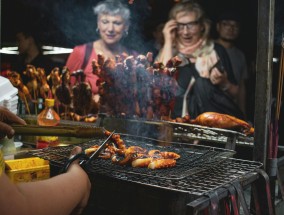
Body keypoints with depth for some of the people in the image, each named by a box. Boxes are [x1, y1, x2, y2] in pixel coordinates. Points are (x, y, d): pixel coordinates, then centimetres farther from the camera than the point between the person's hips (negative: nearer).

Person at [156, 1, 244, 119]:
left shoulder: (216, 50, 5)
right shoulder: (169, 52, 4)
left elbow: (235, 93, 9)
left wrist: (224, 84, -11)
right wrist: (168, 42, -11)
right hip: (183, 119, 0)